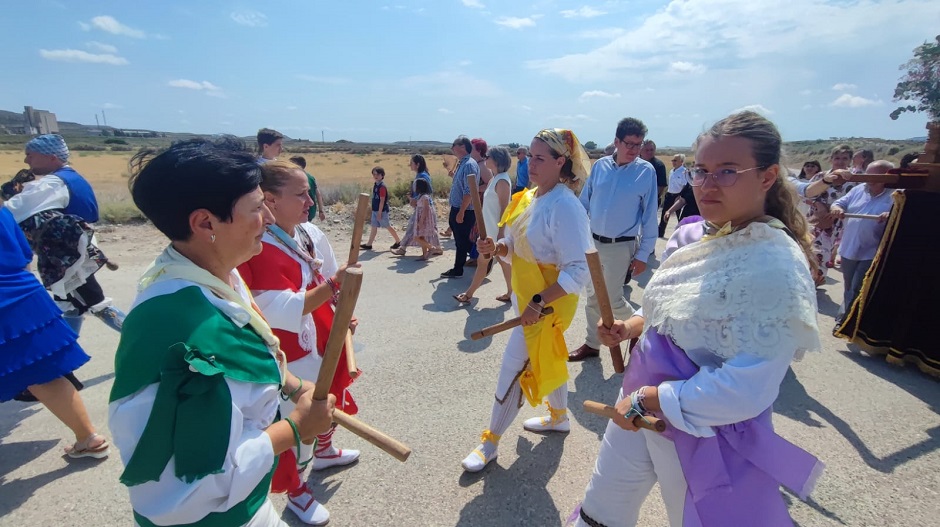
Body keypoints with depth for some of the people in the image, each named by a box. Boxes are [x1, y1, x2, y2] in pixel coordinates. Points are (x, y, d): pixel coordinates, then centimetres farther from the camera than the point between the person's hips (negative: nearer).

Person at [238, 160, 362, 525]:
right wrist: (333, 285, -38)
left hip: (324, 341, 8)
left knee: (331, 398, 26)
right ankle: (296, 490, 35)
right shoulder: (258, 249, -25)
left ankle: (324, 452, 55)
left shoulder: (312, 234, -1)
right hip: (291, 354, -8)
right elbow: (285, 312, -31)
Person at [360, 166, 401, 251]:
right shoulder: (375, 185, 10)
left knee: (388, 226, 2)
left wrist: (379, 212, -20)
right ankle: (369, 244, 12)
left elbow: (382, 201, -19)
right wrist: (374, 210, 18)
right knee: (374, 227, 9)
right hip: (375, 210, 9)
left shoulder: (382, 187, -17)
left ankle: (398, 242, 15)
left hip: (382, 210, -9)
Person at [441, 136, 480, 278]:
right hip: (457, 208, 10)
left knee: (461, 241, 1)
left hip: (465, 211, -10)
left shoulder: (469, 165, -18)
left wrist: (461, 212, -24)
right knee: (459, 239, 17)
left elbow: (469, 191, -24)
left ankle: (457, 270, 12)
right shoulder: (461, 164, 12)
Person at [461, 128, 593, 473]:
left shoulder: (565, 208, -24)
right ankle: (559, 416, 49)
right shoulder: (528, 198, 2)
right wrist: (496, 248, -10)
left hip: (547, 304, -8)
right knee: (547, 358, 25)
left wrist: (539, 302, -29)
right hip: (525, 297, 8)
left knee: (513, 370, 2)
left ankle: (490, 443, 23)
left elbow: (578, 272, -26)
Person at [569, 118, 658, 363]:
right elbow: (584, 203, 6)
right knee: (593, 297, 13)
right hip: (592, 241, 4)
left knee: (612, 299, 2)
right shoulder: (599, 166, 0)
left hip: (621, 246, -4)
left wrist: (643, 254, -7)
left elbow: (650, 215, -6)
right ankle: (592, 344, 29)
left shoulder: (646, 171, -8)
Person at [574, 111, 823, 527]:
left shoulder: (776, 268, -24)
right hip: (640, 408, 7)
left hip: (704, 436, -6)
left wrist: (649, 400, -21)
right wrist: (631, 327, -3)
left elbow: (746, 391, -28)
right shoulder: (691, 235, -2)